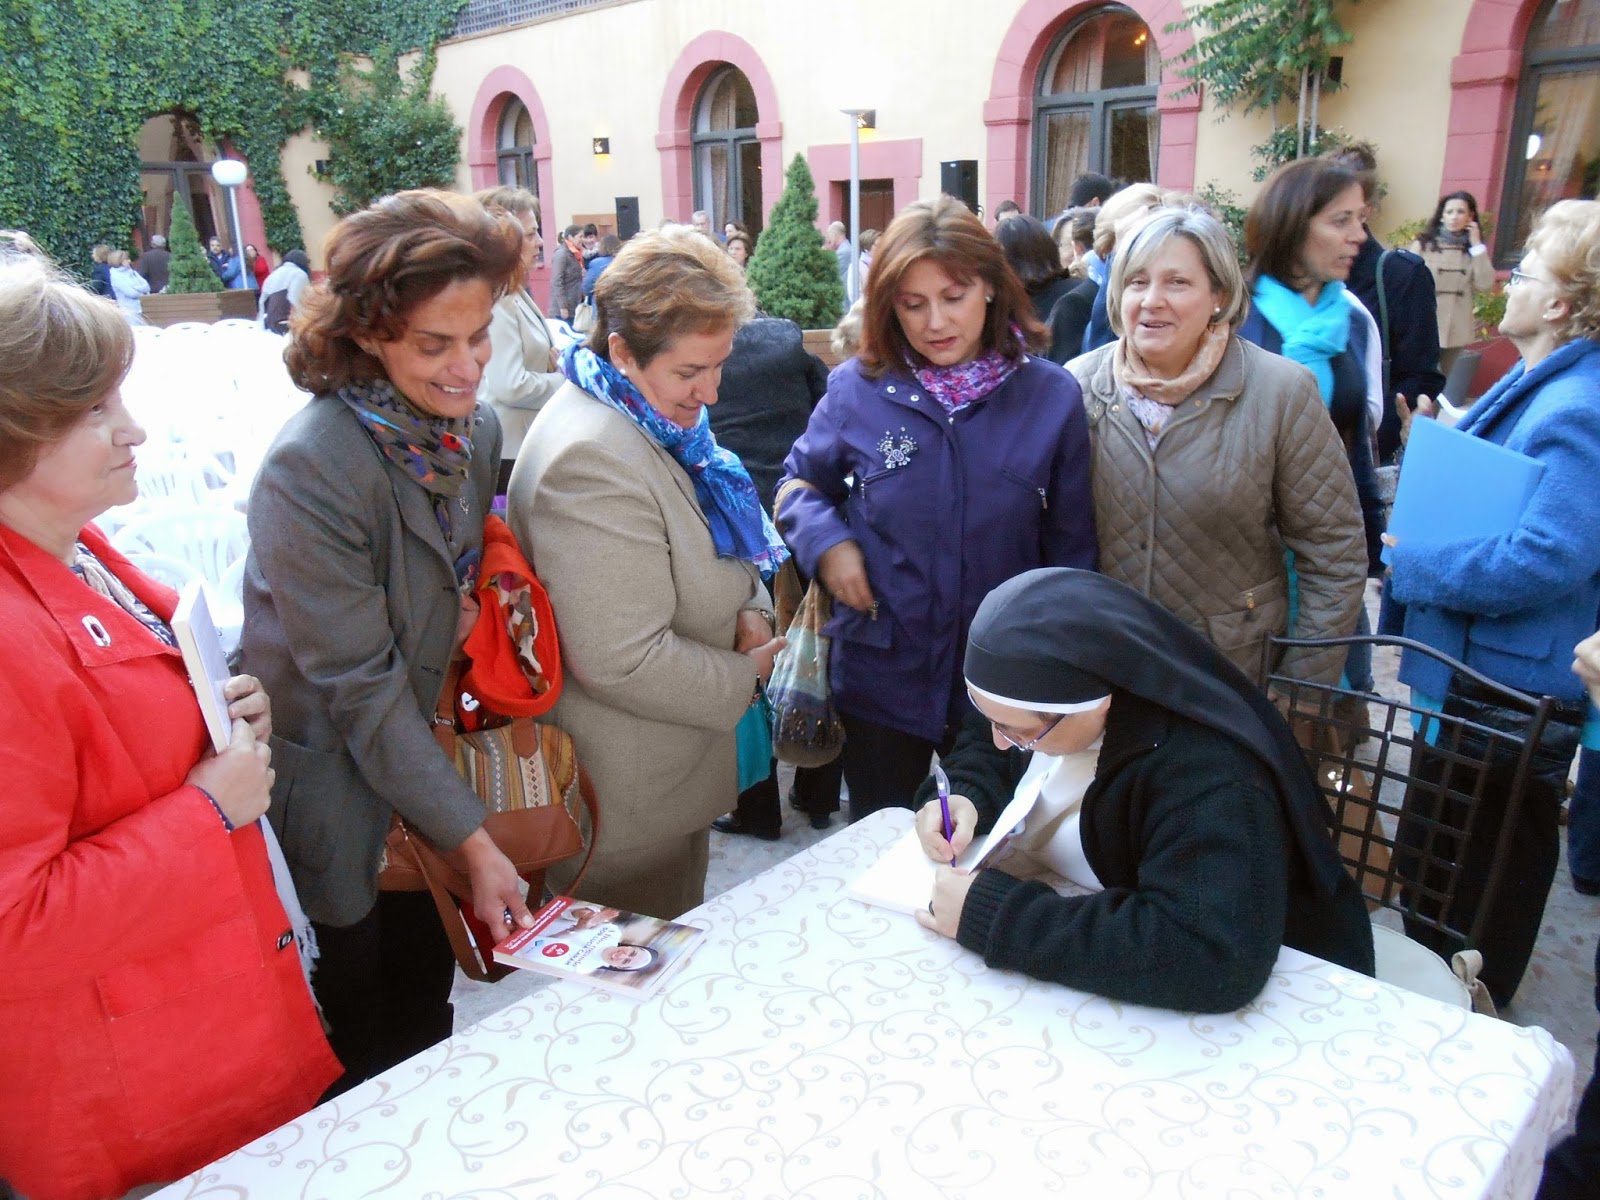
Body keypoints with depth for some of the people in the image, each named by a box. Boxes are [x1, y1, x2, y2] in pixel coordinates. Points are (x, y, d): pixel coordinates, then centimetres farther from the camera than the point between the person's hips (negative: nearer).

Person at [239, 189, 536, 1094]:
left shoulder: (478, 428, -3)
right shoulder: (312, 467, -25)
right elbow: (360, 687, -23)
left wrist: (474, 601, -7)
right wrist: (474, 841, -20)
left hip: (428, 760, 6)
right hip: (336, 789, -6)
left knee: (428, 1005, 20)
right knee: (365, 1042, 11)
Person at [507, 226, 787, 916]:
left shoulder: (662, 419, 5)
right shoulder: (593, 460, -29)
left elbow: (709, 555, 19)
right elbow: (623, 662, -30)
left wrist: (748, 608, -2)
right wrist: (743, 678, -15)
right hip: (631, 803, -9)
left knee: (682, 938, 27)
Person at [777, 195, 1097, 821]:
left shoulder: (1052, 395, -6)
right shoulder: (857, 389, -7)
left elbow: (1071, 550, 0)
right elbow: (802, 482, 9)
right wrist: (825, 540, -12)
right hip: (880, 680, 0)